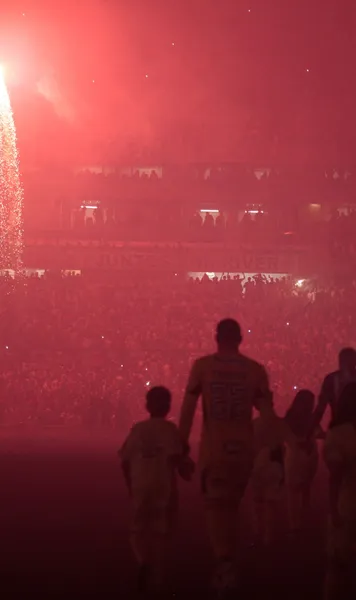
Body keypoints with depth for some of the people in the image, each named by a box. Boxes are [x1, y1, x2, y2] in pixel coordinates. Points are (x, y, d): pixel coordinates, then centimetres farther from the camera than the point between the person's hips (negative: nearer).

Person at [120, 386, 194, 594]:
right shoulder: (169, 429, -6)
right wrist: (187, 469, 1)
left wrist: (130, 484, 17)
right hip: (164, 487, -2)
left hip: (140, 487, 2)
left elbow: (125, 460, 5)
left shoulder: (137, 428, 5)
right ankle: (156, 576, 14)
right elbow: (175, 456, -19)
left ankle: (144, 562, -16)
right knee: (160, 530, 10)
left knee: (140, 528, 12)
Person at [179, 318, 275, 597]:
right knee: (230, 506, 18)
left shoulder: (202, 366, -2)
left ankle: (225, 563, -18)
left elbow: (188, 408, -4)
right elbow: (268, 412, -2)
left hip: (213, 448, -2)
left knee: (216, 505, 3)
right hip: (243, 449, 2)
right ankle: (226, 566, 27)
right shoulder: (255, 369, 1)